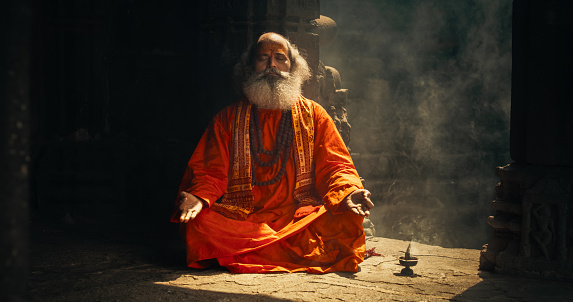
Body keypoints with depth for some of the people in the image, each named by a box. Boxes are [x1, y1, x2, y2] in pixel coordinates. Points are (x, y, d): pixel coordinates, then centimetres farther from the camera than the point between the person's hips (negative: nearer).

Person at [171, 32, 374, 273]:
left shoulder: (313, 114, 15)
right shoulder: (228, 118, 15)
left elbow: (335, 166, 8)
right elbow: (211, 172, 8)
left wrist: (348, 192, -15)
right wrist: (199, 197, -15)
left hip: (302, 219, 0)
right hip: (239, 219, 0)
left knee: (346, 220, -28)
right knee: (199, 223, -29)